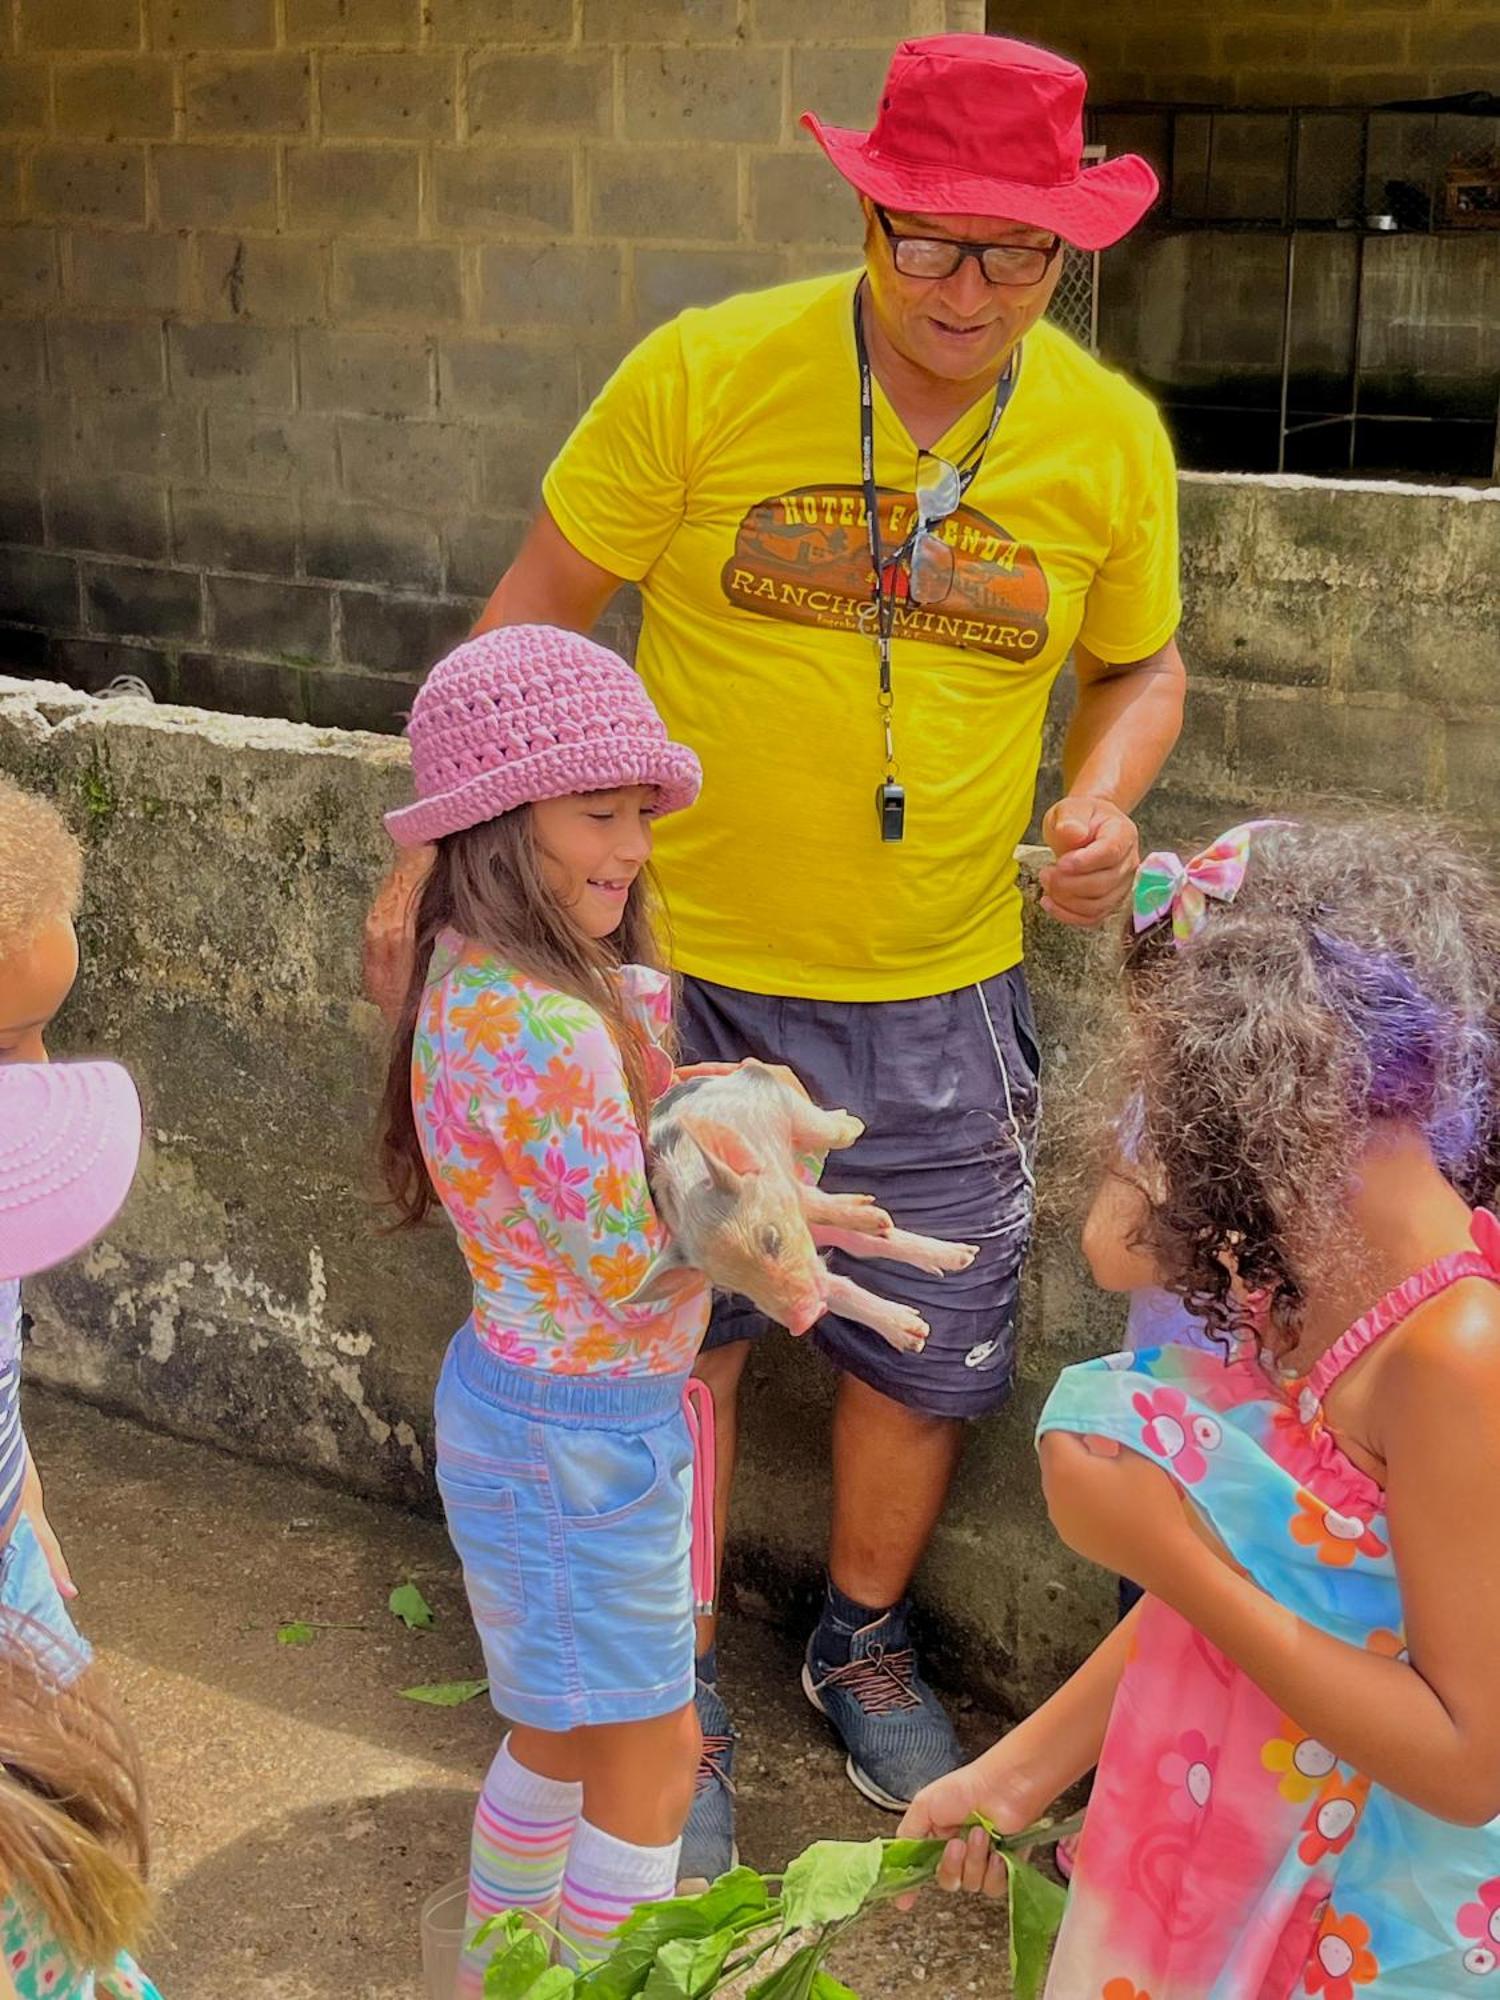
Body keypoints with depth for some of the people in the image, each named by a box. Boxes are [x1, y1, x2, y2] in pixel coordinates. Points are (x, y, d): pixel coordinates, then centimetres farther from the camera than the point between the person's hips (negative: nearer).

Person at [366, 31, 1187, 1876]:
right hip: (686, 970, -2)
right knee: (677, 1347, 10)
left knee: (924, 1354, 13)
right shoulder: (706, 373, -12)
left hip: (941, 996, 2)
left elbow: (1142, 666, 14)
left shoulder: (1109, 435, -3)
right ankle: (681, 1691, 34)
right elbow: (537, 611, -3)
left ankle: (862, 1641, 42)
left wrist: (1099, 804, -7)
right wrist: (432, 857, -2)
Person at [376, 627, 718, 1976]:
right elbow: (629, 1269, -25)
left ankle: (500, 1968, 45)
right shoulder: (548, 1030, -29)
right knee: (650, 1766, 9)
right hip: (585, 1434, -10)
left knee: (559, 1734, 27)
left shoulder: (481, 987, 0)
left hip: (518, 1399, 10)